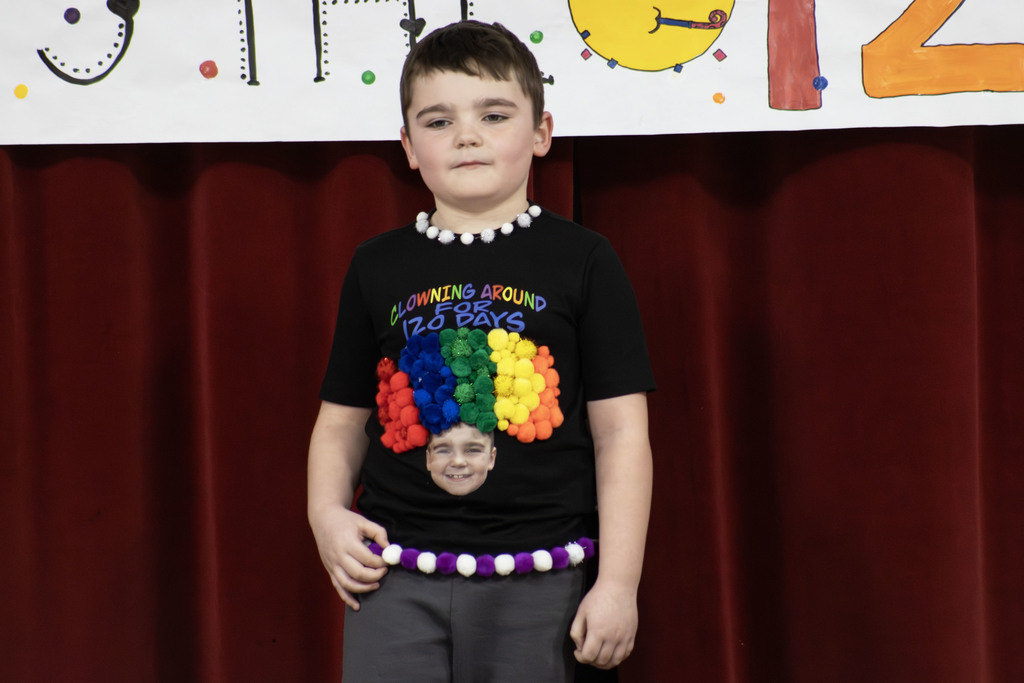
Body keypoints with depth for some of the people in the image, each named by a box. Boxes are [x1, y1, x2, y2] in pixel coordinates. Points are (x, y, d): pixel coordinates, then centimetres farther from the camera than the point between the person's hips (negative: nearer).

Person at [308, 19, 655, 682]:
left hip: (534, 582, -2)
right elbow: (342, 420, 14)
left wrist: (619, 582, -6)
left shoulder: (582, 261, 0)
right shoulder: (378, 267, 8)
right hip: (395, 575, 2)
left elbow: (622, 432, -1)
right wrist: (328, 514, -4)